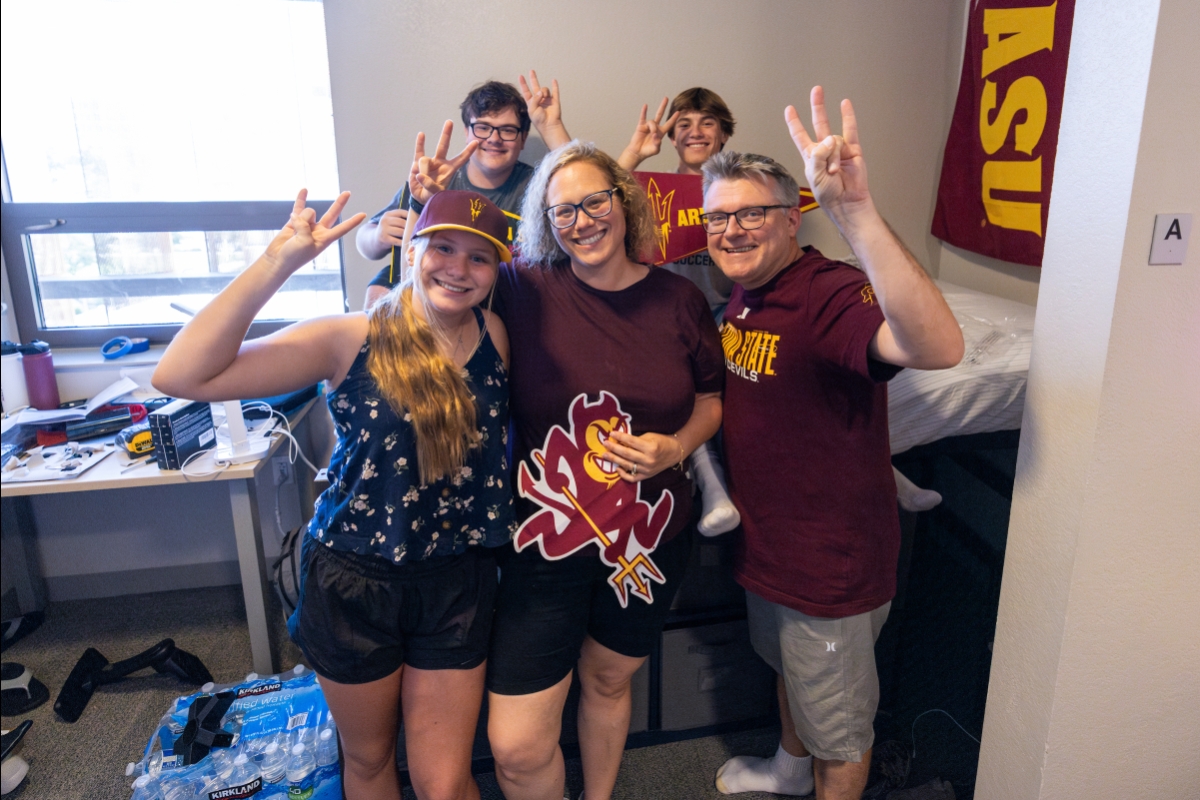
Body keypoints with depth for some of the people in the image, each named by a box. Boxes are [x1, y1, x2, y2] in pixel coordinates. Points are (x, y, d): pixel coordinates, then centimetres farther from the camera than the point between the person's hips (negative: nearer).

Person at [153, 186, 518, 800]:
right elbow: (182, 376, -21)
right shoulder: (351, 340, -14)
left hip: (457, 581, 1)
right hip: (354, 578, -1)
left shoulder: (496, 337, -4)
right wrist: (279, 261, -27)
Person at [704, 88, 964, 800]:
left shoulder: (830, 296, -27)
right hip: (766, 546, 9)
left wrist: (856, 212, -57)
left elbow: (938, 347, -50)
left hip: (833, 563, -9)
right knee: (789, 666, 33)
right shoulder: (744, 299, 1)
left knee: (838, 726, 16)